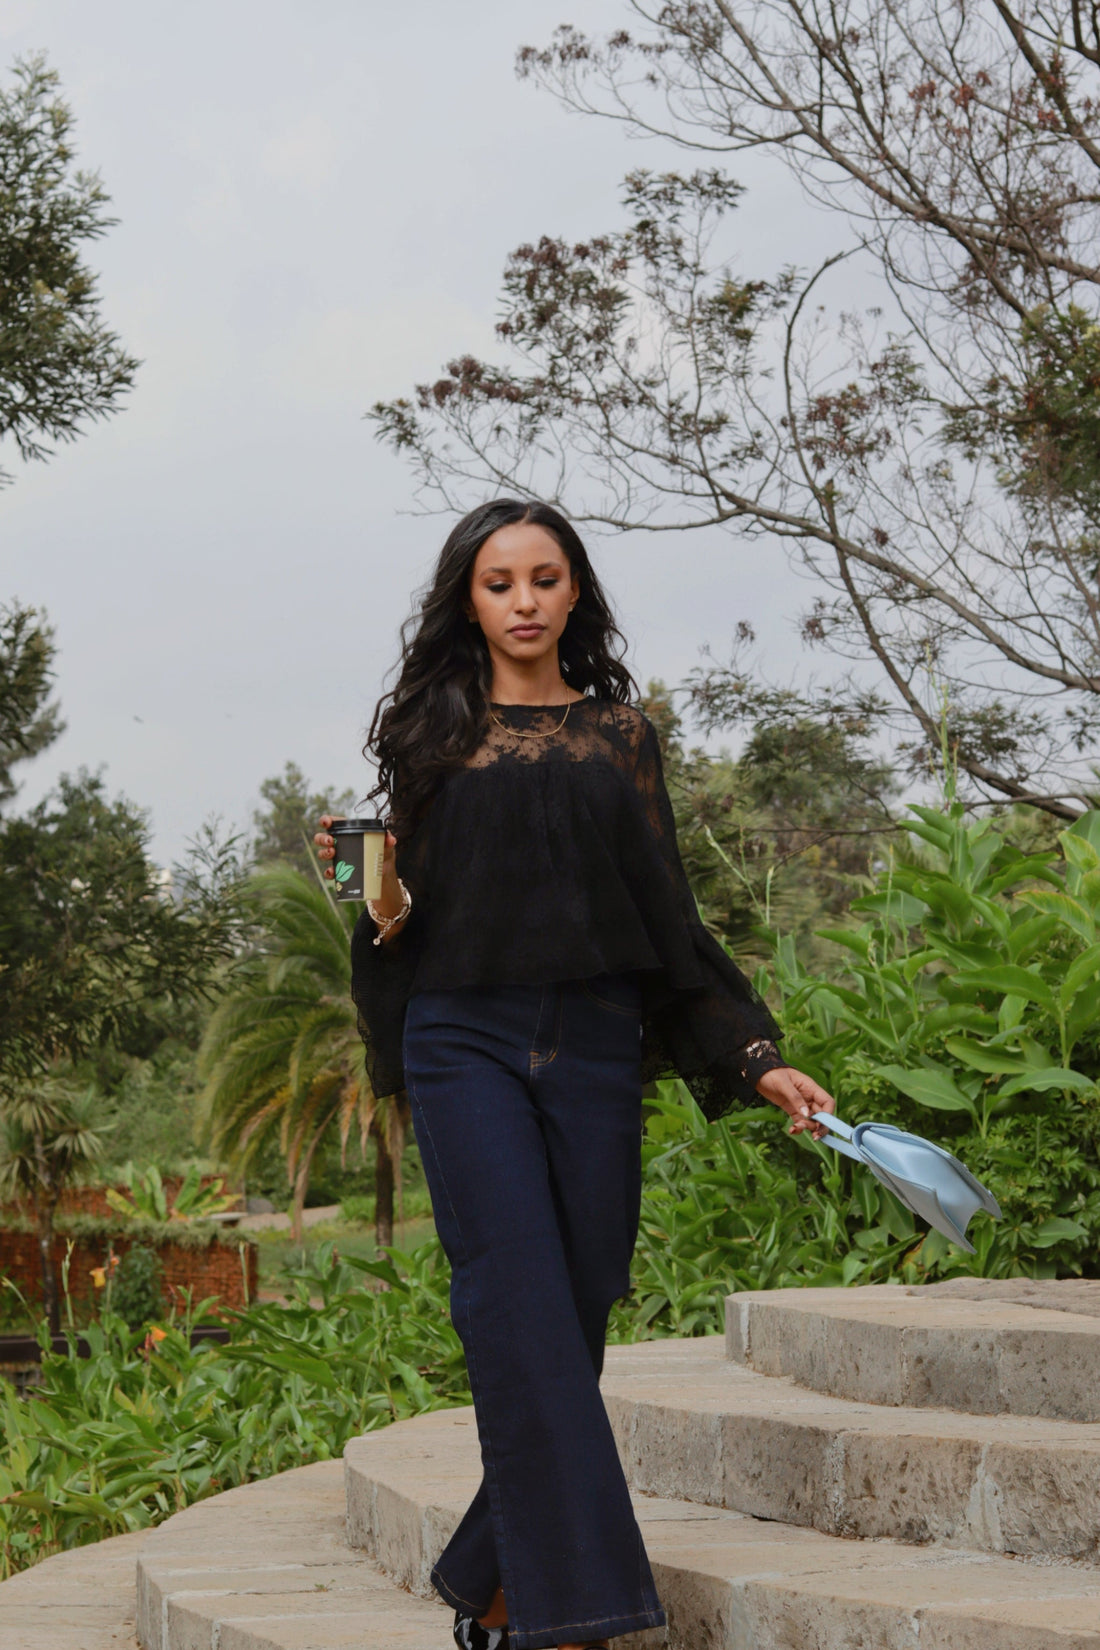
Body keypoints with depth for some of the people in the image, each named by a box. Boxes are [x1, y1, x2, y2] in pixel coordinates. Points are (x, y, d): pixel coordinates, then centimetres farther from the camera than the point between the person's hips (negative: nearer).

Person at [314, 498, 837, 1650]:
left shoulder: (618, 731, 14)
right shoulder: (435, 732, 11)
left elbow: (667, 908, 13)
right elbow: (404, 910, 11)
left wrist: (755, 1056, 8)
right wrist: (378, 895, -12)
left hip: (593, 1046, 2)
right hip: (467, 1044, -2)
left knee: (576, 1314, 0)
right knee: (522, 1313, -14)